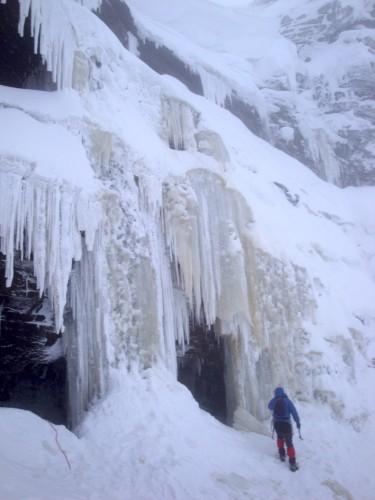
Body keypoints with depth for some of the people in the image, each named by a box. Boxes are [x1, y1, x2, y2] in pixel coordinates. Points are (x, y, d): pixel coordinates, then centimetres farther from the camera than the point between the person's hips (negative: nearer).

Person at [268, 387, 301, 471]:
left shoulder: (273, 401, 2)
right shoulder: (287, 400, -7)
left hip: (277, 423, 3)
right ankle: (292, 463, -7)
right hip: (286, 423, -3)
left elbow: (270, 407, 24)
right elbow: (294, 411, -10)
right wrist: (298, 422, -1)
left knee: (280, 437, 32)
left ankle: (282, 454, 27)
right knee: (289, 443, 1)